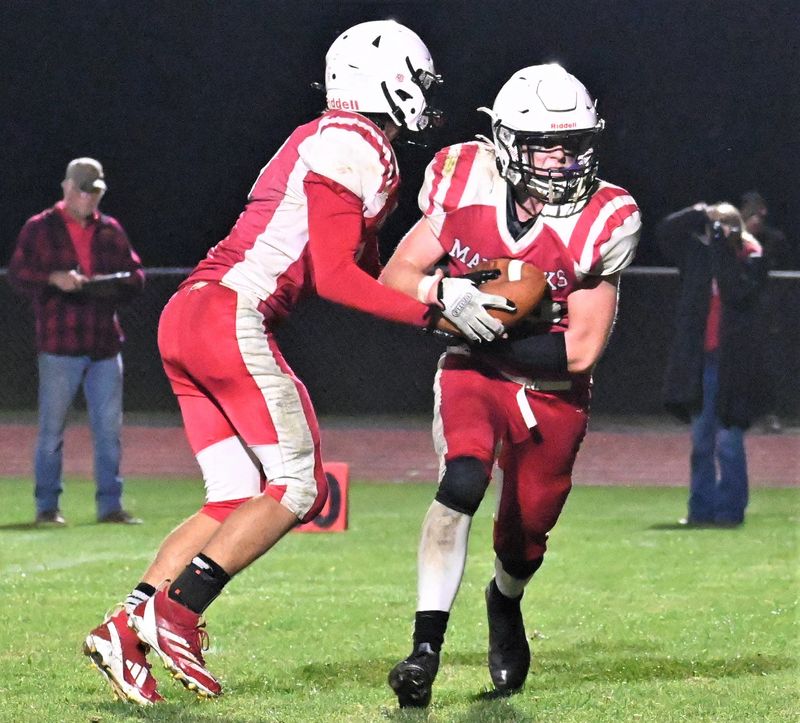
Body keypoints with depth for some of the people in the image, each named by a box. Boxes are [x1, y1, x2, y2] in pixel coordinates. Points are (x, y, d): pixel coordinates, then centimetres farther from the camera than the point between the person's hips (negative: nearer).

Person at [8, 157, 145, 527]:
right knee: (51, 428, 0)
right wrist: (53, 279, -23)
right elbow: (17, 273, -6)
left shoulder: (110, 230, 15)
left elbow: (136, 274, 14)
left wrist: (113, 283, -8)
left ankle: (110, 505, 9)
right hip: (59, 344, -4)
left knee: (109, 428, 3)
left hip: (105, 344, 4)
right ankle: (46, 506, 7)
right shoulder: (39, 228, 2)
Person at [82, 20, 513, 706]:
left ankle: (126, 629, 0)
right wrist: (436, 310, -11)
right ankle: (176, 612, -11)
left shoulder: (319, 141, 24)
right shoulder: (357, 147, -6)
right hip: (232, 318, -10)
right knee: (297, 488, -5)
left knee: (235, 503, 8)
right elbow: (334, 276, -12)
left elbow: (366, 273, 24)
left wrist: (452, 288, 15)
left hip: (183, 321, 10)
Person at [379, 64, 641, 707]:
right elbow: (396, 278, -7)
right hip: (473, 373, -1)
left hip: (553, 395, 1)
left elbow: (581, 350, -18)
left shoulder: (601, 224, -19)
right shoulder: (468, 187, -15)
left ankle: (505, 604, 50)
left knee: (523, 541, 13)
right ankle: (425, 648, -26)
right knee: (462, 483, -29)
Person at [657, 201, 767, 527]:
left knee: (728, 441, -4)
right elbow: (665, 232, 6)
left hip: (732, 363, -5)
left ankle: (729, 509, 2)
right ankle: (702, 509, 17)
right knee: (701, 441, 11)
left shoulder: (751, 260, -5)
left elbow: (737, 291, -21)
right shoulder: (699, 253, 8)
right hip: (699, 362, 5)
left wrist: (722, 245, -20)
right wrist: (698, 216, -7)